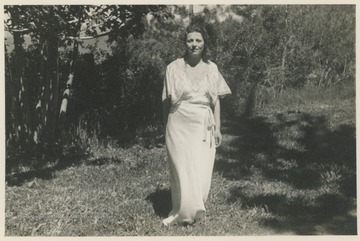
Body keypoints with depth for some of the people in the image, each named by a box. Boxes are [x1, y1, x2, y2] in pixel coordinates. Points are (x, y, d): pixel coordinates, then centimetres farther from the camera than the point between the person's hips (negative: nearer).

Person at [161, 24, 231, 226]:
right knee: (183, 170, -2)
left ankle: (194, 210, 20)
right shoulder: (174, 68, -1)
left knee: (202, 171, 3)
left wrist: (217, 128, 3)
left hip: (203, 127, 2)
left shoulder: (211, 68, 5)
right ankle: (184, 212, 12)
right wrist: (166, 126, 3)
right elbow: (166, 100, 3)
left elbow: (216, 100, 7)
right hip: (180, 125, -2)